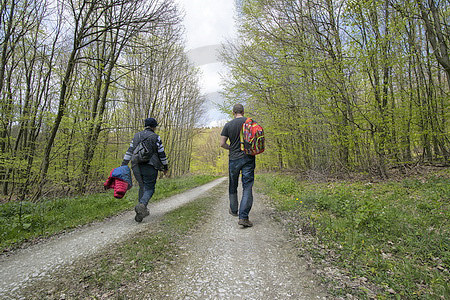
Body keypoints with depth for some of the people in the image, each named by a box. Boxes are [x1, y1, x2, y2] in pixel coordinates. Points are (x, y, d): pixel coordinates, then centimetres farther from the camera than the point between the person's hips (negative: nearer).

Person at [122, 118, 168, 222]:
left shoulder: (136, 136, 14)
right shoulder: (156, 137, -1)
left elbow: (129, 151, 11)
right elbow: (161, 154, 0)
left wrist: (123, 165, 12)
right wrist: (165, 166, 10)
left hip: (136, 166, 5)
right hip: (150, 166, -5)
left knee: (142, 187, 16)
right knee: (149, 188, 0)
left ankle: (143, 210, 15)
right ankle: (142, 205, -24)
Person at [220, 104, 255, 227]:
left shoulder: (228, 125, 0)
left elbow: (222, 144, -1)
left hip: (234, 158, 1)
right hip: (248, 158, -1)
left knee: (233, 186, 19)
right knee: (247, 187, -1)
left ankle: (234, 210, 34)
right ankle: (243, 217, -9)